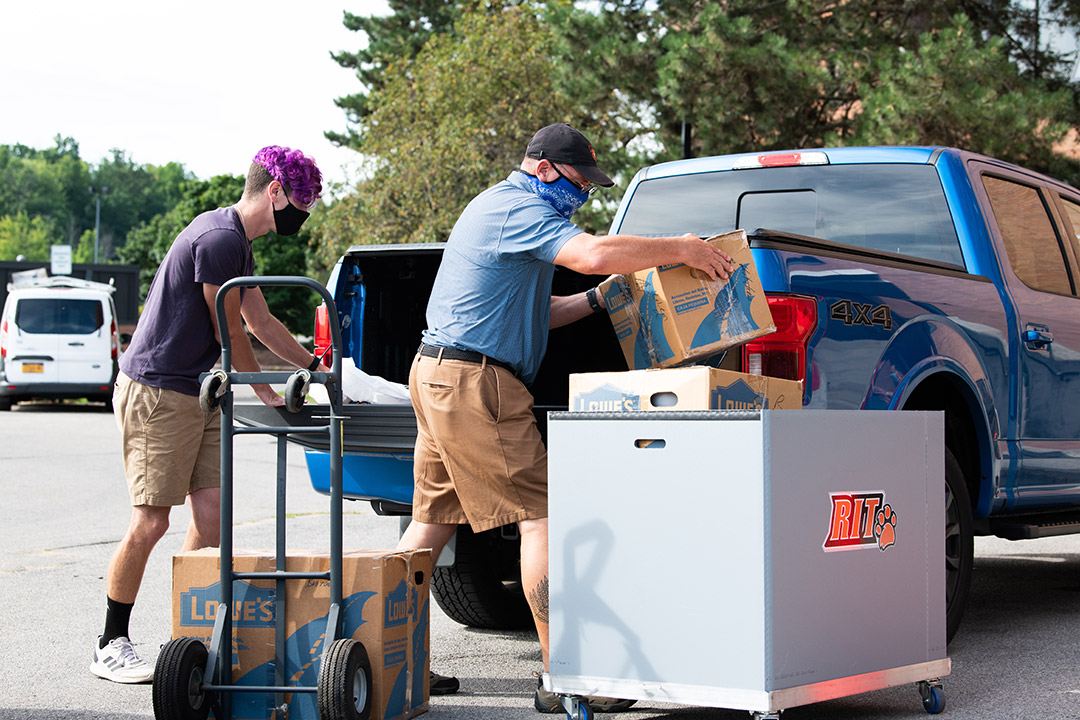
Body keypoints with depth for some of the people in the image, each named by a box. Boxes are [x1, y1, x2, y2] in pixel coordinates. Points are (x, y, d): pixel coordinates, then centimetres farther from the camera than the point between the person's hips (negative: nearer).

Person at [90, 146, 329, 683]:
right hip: (155, 392, -10)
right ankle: (111, 645, 3)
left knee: (211, 515, 2)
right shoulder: (218, 238, -17)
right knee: (151, 522, -8)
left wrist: (316, 367, 27)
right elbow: (231, 333, -10)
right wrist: (263, 390, 3)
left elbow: (262, 323, 26)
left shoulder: (238, 244, 16)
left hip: (199, 395, 10)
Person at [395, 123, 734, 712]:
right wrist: (680, 249, -16)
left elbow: (535, 314, 26)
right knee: (541, 516, -10)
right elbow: (595, 252, -27)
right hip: (474, 381, -11)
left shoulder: (502, 208, 25)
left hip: (440, 376, 11)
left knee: (434, 519, 12)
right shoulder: (517, 207, -10)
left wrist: (599, 299, 15)